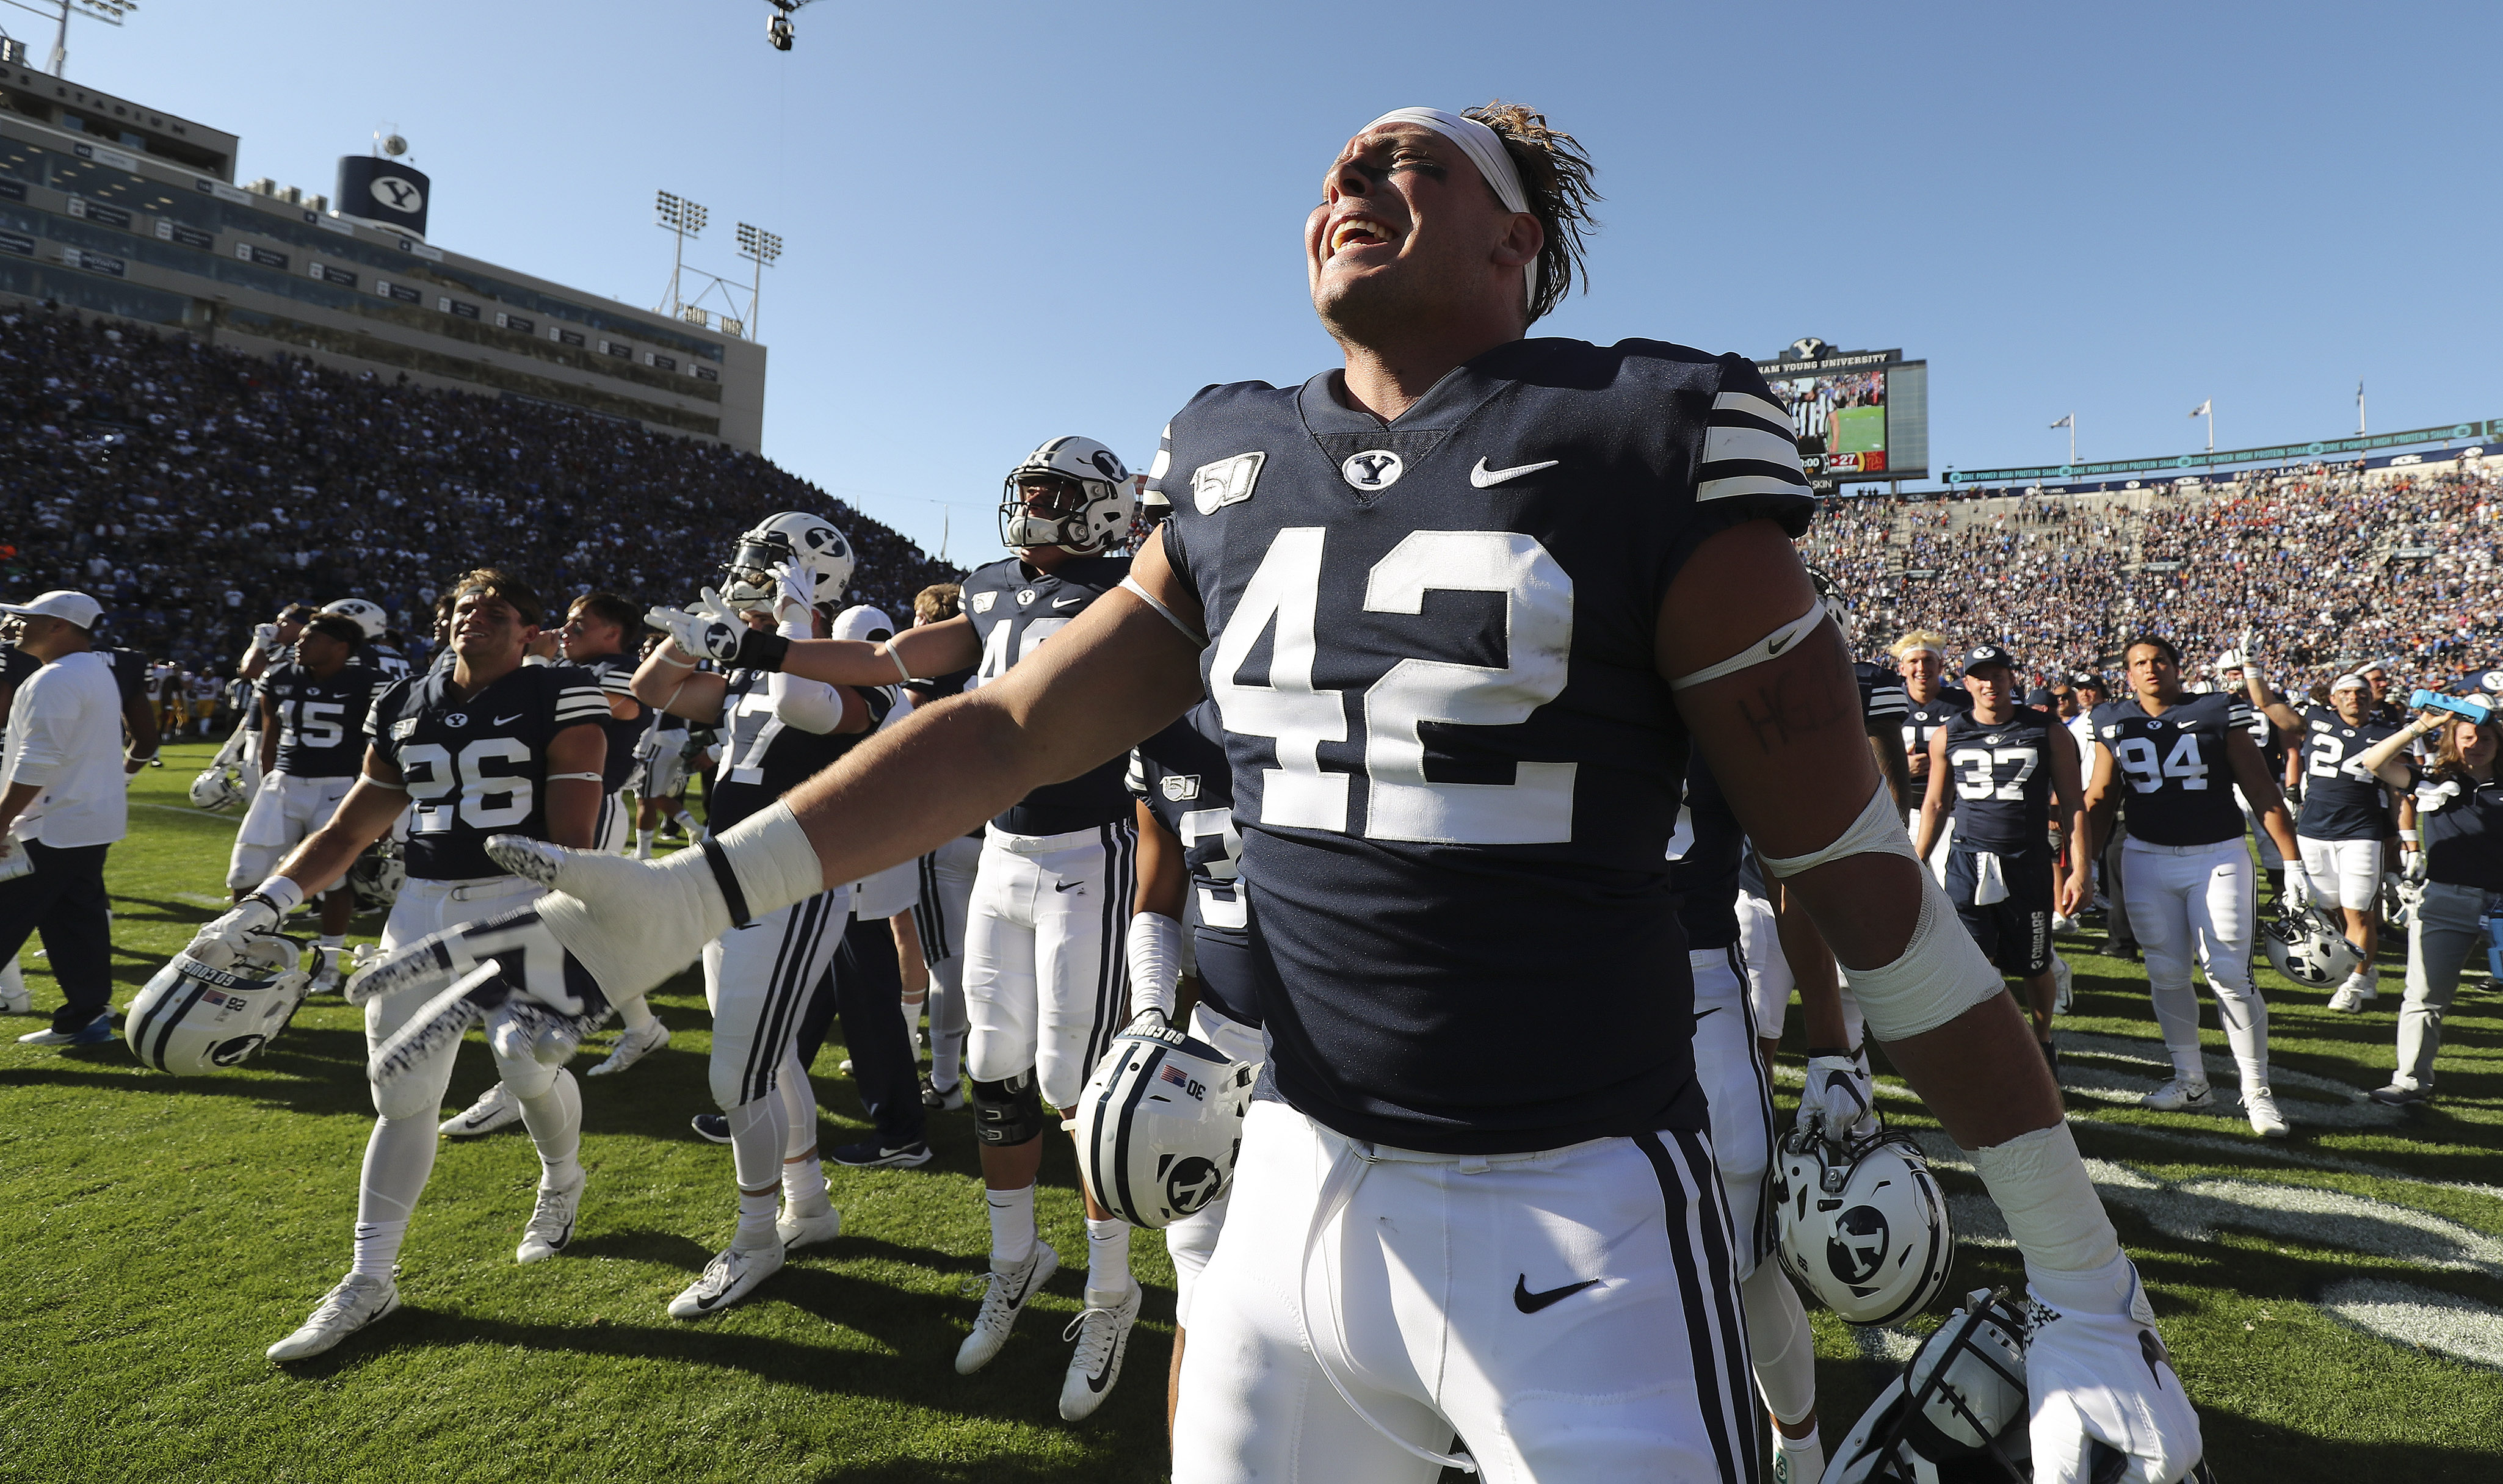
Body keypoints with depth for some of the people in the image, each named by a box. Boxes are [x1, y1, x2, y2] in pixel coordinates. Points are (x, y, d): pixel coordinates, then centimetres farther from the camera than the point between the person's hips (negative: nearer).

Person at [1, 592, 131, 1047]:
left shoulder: (55, 681, -17)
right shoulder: (97, 672, 15)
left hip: (54, 827, -10)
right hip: (93, 819, 10)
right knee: (78, 920, 11)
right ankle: (88, 1015, 14)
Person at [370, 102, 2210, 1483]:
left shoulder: (1649, 454, -10)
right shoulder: (1236, 474, 4)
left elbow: (1867, 879, -7)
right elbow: (1012, 726, 9)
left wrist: (2084, 1282, -3)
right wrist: (698, 892, 9)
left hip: (1577, 1208, -4)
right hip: (1302, 1181, 5)